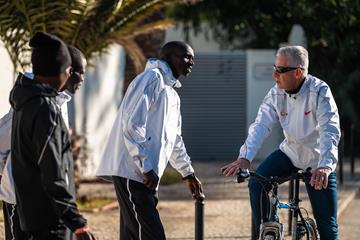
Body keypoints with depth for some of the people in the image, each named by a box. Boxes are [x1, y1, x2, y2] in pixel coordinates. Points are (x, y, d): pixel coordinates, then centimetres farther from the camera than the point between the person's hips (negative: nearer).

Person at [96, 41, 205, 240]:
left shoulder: (172, 94, 23)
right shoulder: (151, 78, -7)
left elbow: (174, 139, 35)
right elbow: (132, 125, -17)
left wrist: (188, 173, 38)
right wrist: (146, 167, -18)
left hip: (144, 177, 10)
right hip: (132, 173, -10)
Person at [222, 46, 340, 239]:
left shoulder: (320, 91, -24)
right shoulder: (276, 94, -10)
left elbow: (329, 131, -34)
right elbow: (260, 126, -19)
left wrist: (325, 167, -49)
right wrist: (244, 158, -35)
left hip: (317, 160, -4)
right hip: (290, 153, 4)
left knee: (327, 224, -7)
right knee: (257, 183, -19)